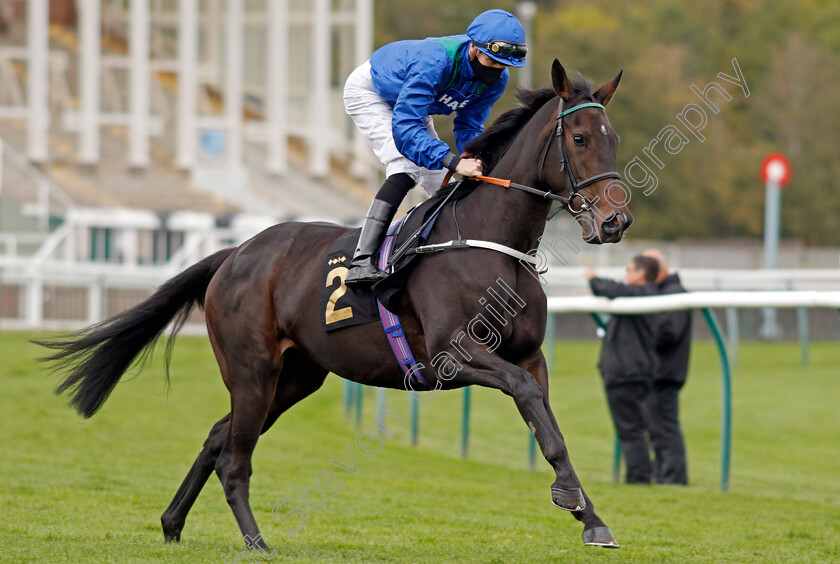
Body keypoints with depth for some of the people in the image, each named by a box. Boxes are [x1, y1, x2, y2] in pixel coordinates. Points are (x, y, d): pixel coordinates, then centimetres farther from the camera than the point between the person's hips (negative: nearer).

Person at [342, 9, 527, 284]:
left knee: (442, 184, 4)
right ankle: (361, 262, -36)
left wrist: (477, 162, -33)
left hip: (411, 103, 8)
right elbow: (404, 129, -48)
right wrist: (454, 161, -59)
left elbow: (469, 127, -11)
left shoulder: (496, 80, -21)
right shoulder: (435, 62, -44)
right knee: (407, 166, -28)